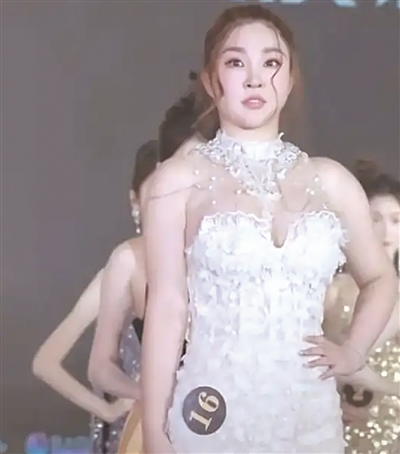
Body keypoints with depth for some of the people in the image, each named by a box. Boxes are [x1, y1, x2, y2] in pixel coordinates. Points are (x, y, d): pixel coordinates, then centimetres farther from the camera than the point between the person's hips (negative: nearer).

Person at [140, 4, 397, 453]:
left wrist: (353, 352, 6)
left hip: (309, 414, 3)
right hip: (213, 415, -3)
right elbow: (167, 308, -5)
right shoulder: (180, 179, -2)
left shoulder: (331, 181, 6)